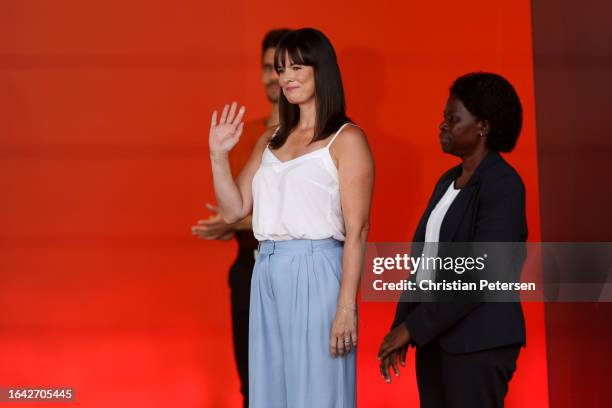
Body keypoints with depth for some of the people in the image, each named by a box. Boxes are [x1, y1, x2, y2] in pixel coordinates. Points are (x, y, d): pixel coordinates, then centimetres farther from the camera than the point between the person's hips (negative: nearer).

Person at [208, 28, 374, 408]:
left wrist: (346, 307, -16)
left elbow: (356, 230, -9)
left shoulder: (347, 139, -3)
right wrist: (219, 155, 0)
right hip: (268, 276, 6)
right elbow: (234, 209, 13)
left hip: (317, 273, -6)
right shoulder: (270, 142, 16)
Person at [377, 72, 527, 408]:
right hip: (437, 337, 8)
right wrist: (400, 328, 8)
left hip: (479, 341, -8)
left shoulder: (503, 185, -14)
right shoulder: (448, 182, 14)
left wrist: (412, 327, -18)